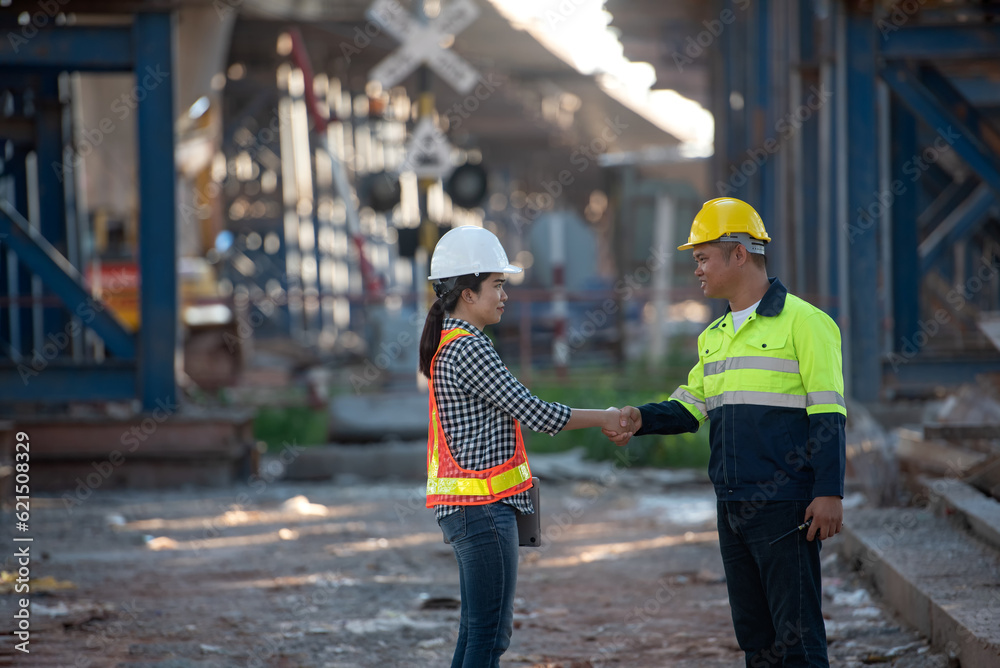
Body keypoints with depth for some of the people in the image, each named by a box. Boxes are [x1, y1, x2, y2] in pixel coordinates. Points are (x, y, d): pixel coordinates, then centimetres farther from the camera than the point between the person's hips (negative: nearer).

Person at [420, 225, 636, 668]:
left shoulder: (448, 345, 15)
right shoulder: (468, 350, -16)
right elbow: (533, 413, -16)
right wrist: (603, 419, -6)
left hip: (467, 508, 10)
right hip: (482, 508, -10)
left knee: (478, 630, 12)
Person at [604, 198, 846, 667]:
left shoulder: (802, 322, -7)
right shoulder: (714, 337, 18)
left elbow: (828, 416, -11)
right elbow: (689, 407, 13)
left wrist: (829, 492, -17)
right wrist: (640, 419, -7)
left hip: (785, 505, -8)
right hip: (732, 505, 8)